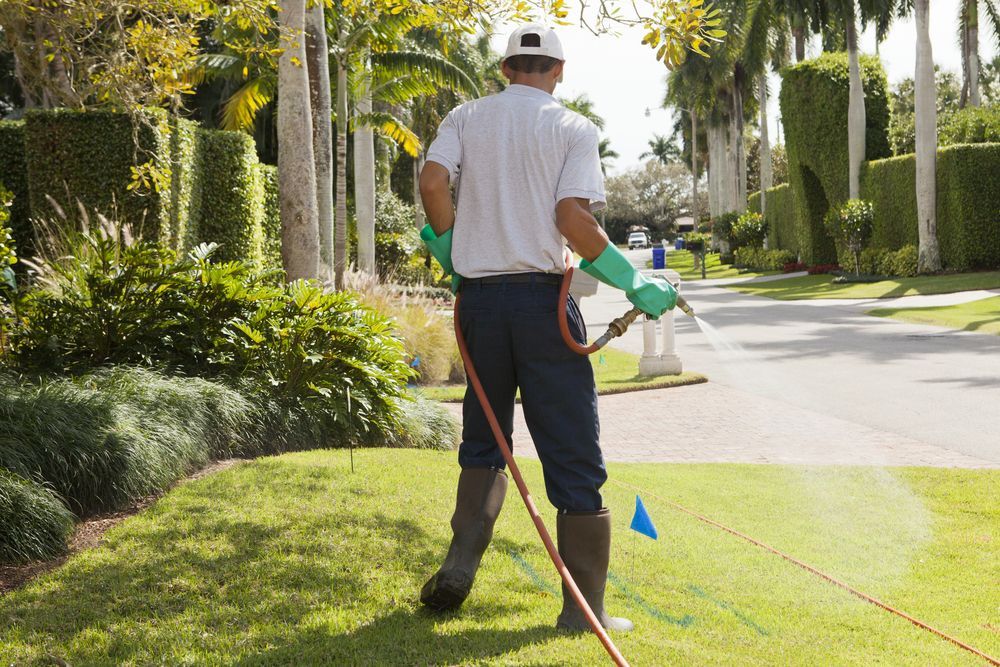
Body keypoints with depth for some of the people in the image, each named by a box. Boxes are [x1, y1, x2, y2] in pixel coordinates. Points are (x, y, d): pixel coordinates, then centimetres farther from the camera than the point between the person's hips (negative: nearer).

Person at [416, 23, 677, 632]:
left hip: (478, 298, 3)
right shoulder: (573, 128, 1)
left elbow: (433, 181, -8)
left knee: (484, 439, 19)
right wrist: (636, 284, -5)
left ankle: (459, 567, 4)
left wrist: (449, 251, 7)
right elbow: (573, 218, -13)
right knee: (573, 451, 2)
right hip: (543, 299, -3)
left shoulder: (466, 118, 9)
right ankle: (584, 608, 4)